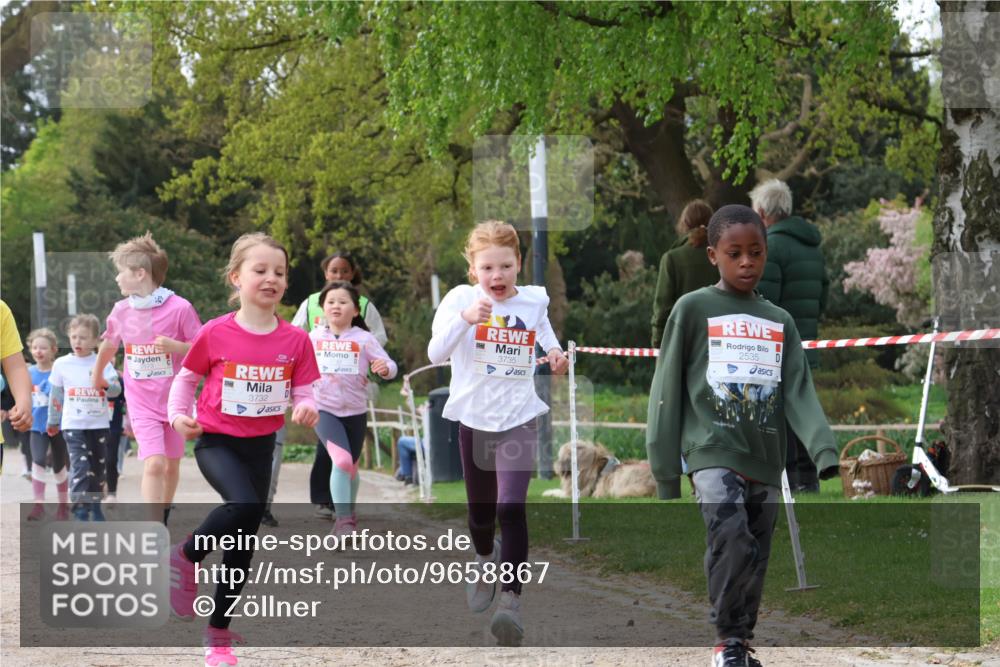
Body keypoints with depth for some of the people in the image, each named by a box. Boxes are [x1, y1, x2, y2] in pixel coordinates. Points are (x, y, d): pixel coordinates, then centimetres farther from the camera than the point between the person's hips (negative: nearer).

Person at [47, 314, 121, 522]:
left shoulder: (103, 363, -2)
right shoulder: (62, 364, 1)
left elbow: (117, 389, -13)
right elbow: (56, 395, 12)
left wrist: (105, 384, -35)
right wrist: (53, 422, 19)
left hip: (99, 425, 2)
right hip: (73, 425, -1)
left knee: (98, 469, 13)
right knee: (80, 468, -16)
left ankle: (95, 508, 31)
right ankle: (80, 513, -16)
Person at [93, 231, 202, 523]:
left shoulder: (179, 308, -12)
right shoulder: (121, 310, 0)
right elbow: (109, 344, 20)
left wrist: (175, 346, -25)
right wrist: (97, 376, 34)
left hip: (175, 399, 0)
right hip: (142, 402, 0)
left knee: (171, 466, 13)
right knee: (154, 464, -16)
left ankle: (162, 520, 35)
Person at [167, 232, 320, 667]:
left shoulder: (295, 340, -4)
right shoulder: (216, 334, -10)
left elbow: (303, 392, 1)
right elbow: (187, 378, 3)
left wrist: (307, 408, -22)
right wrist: (178, 414, -14)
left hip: (261, 446, 4)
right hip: (216, 442, -4)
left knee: (243, 544, 7)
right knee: (244, 503, -33)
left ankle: (219, 632, 21)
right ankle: (186, 557, -8)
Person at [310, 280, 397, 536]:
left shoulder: (364, 339, -5)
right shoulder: (314, 337, 0)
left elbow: (390, 366, -10)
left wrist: (385, 368, -32)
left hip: (355, 411, 1)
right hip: (325, 410, -1)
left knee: (351, 466, 16)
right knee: (341, 460, -24)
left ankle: (347, 516, 41)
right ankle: (345, 521, -19)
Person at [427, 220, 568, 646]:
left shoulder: (534, 300, -1)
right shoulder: (461, 298, -7)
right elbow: (435, 353, -18)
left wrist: (555, 351, 1)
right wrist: (464, 318, -33)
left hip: (519, 419, -1)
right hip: (474, 419, 1)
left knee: (511, 507, -19)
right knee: (480, 511, 16)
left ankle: (511, 599, -20)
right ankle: (486, 563, 49)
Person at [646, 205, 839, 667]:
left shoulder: (780, 322, 14)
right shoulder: (692, 309, 2)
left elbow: (799, 393, 5)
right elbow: (667, 392, 2)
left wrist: (825, 451, -13)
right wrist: (666, 473, -1)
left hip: (766, 461, 5)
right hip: (713, 453, -5)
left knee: (755, 560, 6)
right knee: (731, 537, -24)